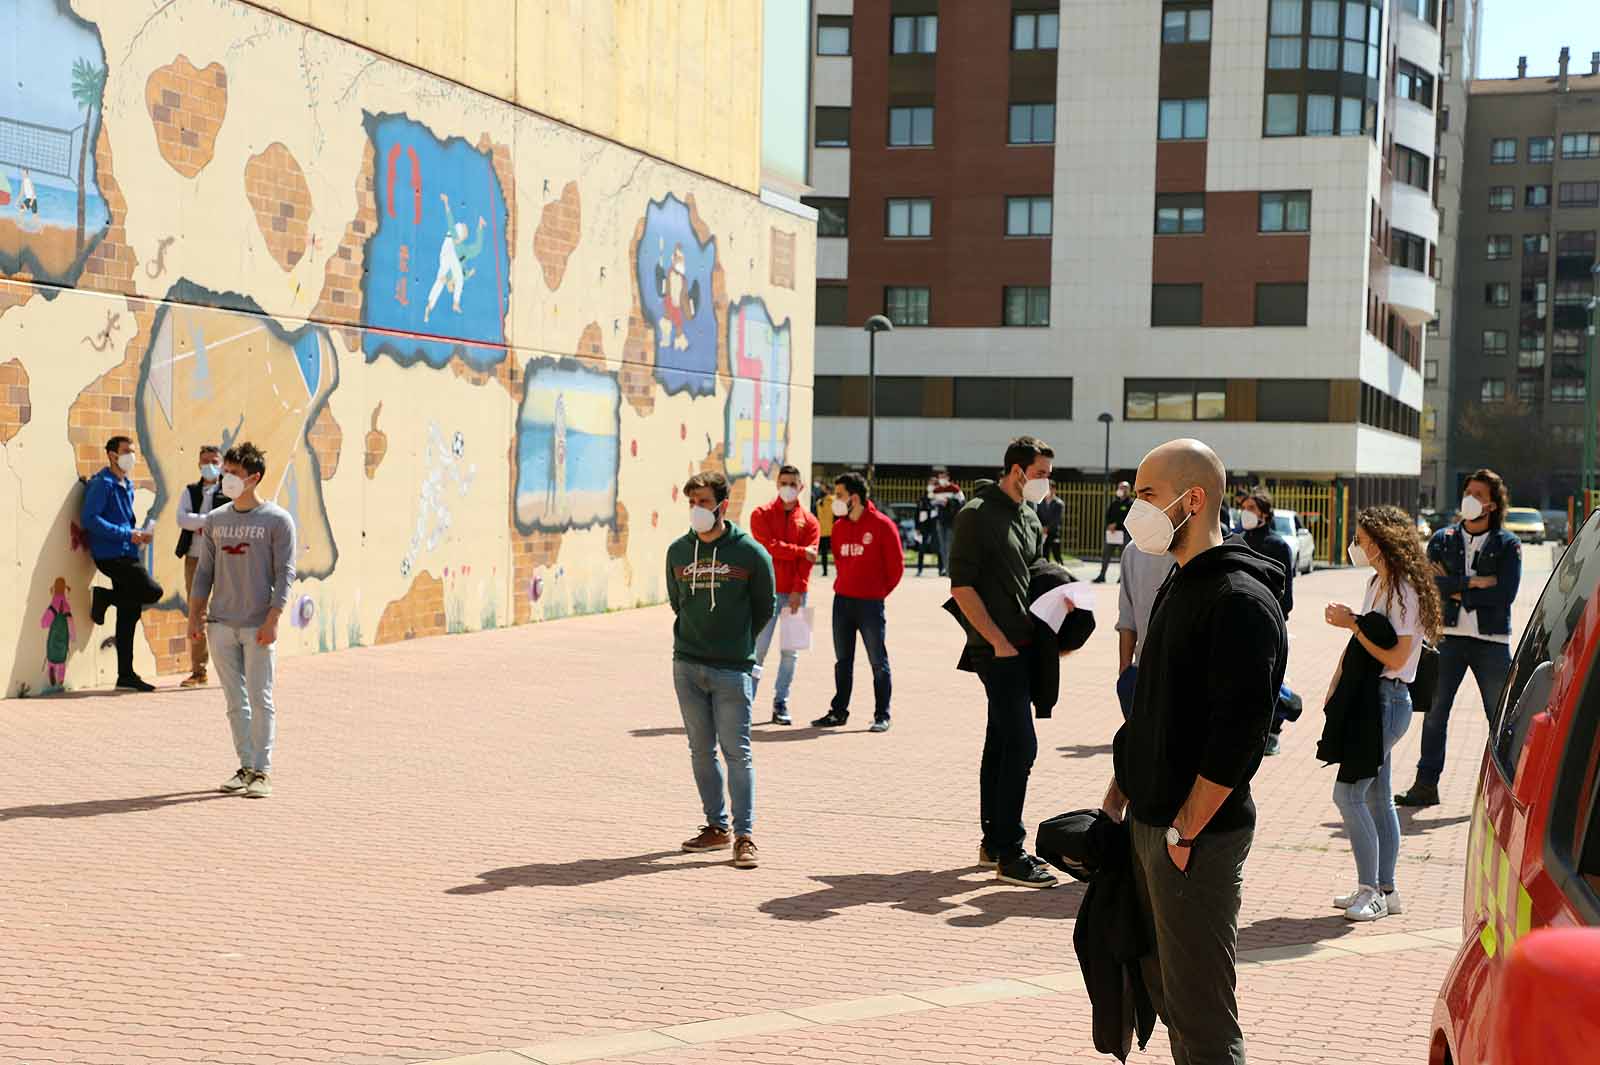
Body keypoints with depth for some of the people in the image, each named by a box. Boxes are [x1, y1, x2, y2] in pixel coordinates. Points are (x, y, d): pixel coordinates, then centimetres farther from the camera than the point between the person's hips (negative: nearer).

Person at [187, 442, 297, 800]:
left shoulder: (277, 520, -3)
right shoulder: (215, 520, 12)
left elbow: (284, 575, -6)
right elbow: (204, 572, 15)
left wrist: (271, 621, -13)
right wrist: (194, 616, 8)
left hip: (258, 627, -4)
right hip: (220, 624, 4)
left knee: (260, 700, -2)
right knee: (235, 702, 8)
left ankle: (262, 772, 3)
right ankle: (246, 767, 16)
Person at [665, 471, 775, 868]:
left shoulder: (751, 553, -5)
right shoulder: (677, 551, 6)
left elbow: (764, 609, 5)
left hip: (733, 671, -4)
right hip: (687, 667, 4)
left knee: (737, 752, -4)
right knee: (701, 750, 10)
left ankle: (745, 836, 1)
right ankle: (717, 827, 21)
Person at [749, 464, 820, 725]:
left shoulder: (808, 521, 8)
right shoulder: (761, 515, 4)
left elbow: (808, 560, -1)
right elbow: (769, 546, -10)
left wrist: (798, 591, -11)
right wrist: (800, 551, -7)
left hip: (795, 593, 3)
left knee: (790, 651, 5)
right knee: (759, 647, -6)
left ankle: (781, 704, 12)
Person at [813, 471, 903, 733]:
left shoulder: (882, 525, -9)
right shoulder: (839, 526, 8)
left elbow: (896, 564, -4)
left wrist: (880, 591, 3)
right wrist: (845, 584, 12)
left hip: (870, 603, -6)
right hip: (842, 600, 6)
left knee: (878, 662, 1)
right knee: (842, 661, 11)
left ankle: (882, 716, 7)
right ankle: (839, 711, 18)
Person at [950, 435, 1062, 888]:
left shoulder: (1030, 518, 16)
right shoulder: (978, 514, -10)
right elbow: (961, 586, -14)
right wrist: (999, 642, -16)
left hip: (1024, 647, 8)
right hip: (997, 650, -8)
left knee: (1000, 743, 13)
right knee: (1021, 744, -11)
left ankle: (993, 842, 20)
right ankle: (1009, 855, -7)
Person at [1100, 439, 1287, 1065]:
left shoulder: (1241, 602, -17)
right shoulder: (1180, 586, 14)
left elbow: (1238, 735, -22)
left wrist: (1185, 830, -19)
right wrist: (1120, 795, 16)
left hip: (1198, 836, -9)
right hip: (1148, 824, 9)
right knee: (1165, 990, 17)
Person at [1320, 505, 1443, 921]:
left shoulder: (1406, 591, -15)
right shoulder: (1379, 584, 13)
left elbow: (1396, 658, -19)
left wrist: (1352, 623, -17)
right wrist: (1336, 684, 8)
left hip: (1387, 700, -9)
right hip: (1370, 698, 9)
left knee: (1348, 793, -11)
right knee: (1377, 797, 12)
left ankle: (1371, 891, -5)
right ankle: (1384, 890, 19)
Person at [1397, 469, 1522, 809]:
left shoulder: (1508, 545, 2)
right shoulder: (1443, 539, 8)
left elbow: (1505, 594, -10)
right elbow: (1432, 582, -7)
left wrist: (1458, 592, -9)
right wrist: (1474, 583, -14)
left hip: (1493, 641, -2)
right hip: (1450, 637, 2)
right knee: (1435, 712, 2)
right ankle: (1426, 784, 7)